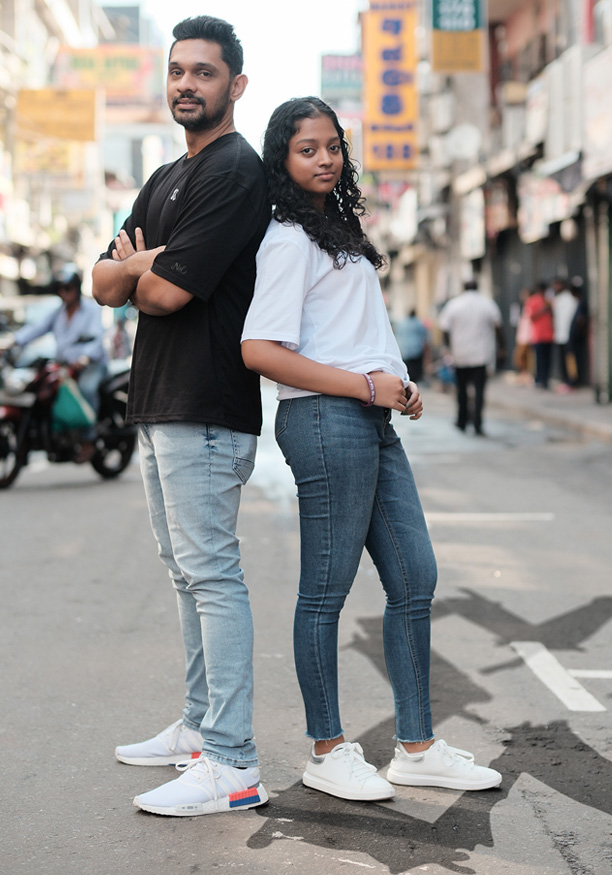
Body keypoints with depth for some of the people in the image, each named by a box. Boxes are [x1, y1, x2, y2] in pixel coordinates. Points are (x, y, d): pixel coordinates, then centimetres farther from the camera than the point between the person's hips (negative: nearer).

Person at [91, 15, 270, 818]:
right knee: (188, 573, 15)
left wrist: (139, 275, 3)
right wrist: (143, 265, -9)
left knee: (212, 574, -10)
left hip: (205, 409, -10)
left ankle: (231, 766, -8)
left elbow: (166, 292, -19)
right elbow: (104, 283, 13)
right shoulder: (166, 180, 20)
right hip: (159, 405, 10)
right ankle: (200, 727, 25)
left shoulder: (237, 172, -11)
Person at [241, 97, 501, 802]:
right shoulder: (288, 239, -8)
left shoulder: (339, 229, 21)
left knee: (415, 579, 10)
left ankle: (417, 748, 19)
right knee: (326, 590, -1)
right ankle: (327, 752, 10)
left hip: (372, 421, 10)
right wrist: (366, 385, -15)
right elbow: (259, 350, -17)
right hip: (326, 421, -10)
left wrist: (399, 386, 10)